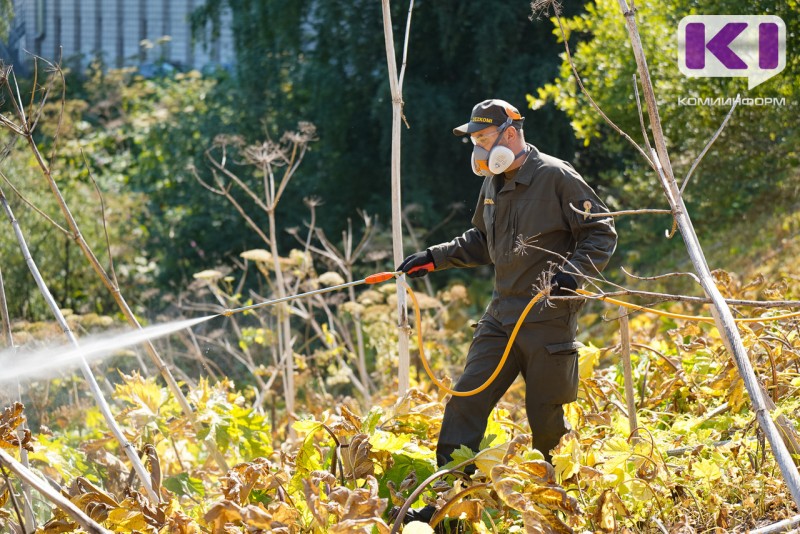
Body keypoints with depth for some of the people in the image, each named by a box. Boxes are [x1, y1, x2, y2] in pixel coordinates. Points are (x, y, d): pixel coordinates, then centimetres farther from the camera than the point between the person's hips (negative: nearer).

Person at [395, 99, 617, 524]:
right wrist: (435, 257, 19)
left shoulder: (556, 177, -9)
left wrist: (573, 272, -22)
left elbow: (601, 233, -8)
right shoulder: (493, 183, 13)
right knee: (465, 403, -2)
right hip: (502, 315, 7)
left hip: (549, 318, -7)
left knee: (546, 420, -1)